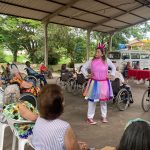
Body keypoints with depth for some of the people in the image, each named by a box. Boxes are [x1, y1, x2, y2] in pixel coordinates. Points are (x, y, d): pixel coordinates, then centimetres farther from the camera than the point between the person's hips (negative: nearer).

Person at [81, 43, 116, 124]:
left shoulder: (107, 60, 0)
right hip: (94, 83, -1)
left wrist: (112, 75, 7)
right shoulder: (91, 61, -3)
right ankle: (90, 118, 11)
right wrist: (87, 75, -4)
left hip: (104, 83, 1)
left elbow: (113, 67, 16)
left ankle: (104, 116, 30)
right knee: (92, 100, 0)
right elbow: (83, 68, 6)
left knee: (103, 100, 13)